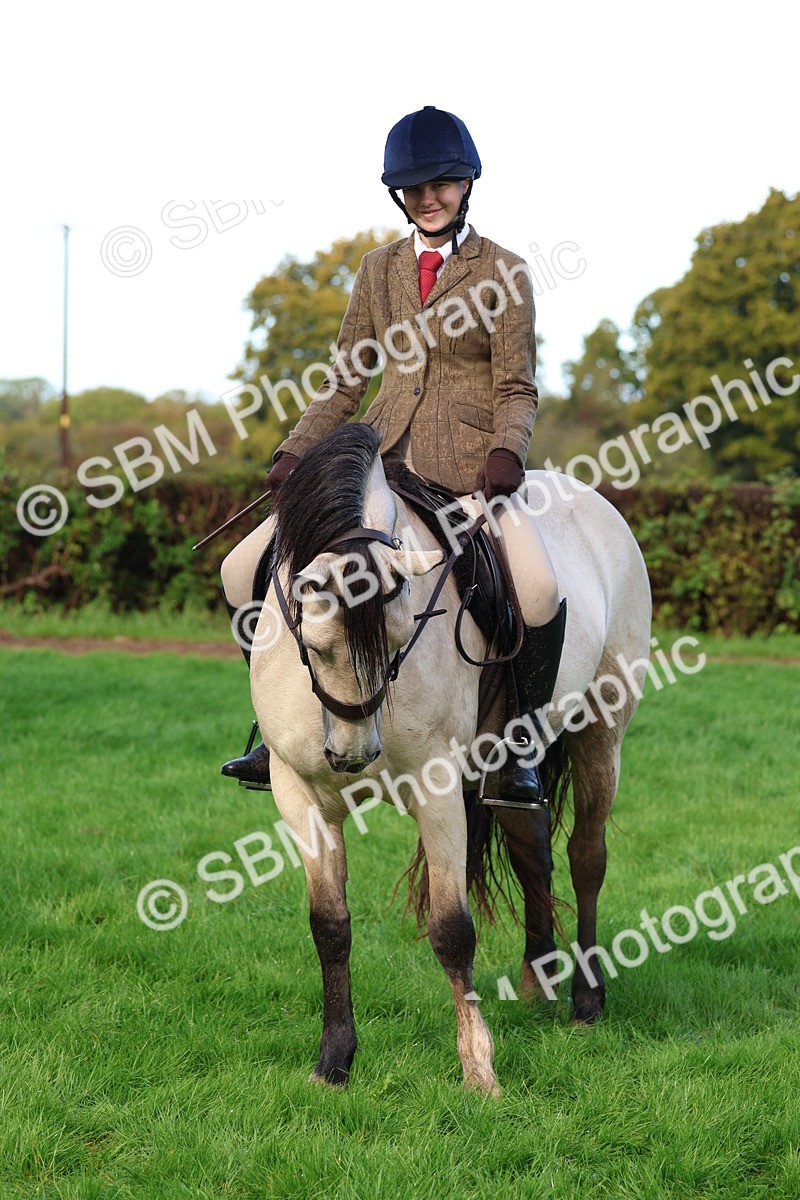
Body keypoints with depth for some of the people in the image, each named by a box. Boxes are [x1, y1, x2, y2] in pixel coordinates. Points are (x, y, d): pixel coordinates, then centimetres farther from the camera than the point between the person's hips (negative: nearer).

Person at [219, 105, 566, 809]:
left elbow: (518, 389, 0)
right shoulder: (379, 270, 14)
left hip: (471, 467, -4)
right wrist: (293, 454, 1)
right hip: (382, 460, 5)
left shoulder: (502, 270, 2)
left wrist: (506, 453, -20)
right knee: (244, 572, -5)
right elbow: (345, 382, 15)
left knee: (540, 591, -32)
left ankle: (520, 745, -10)